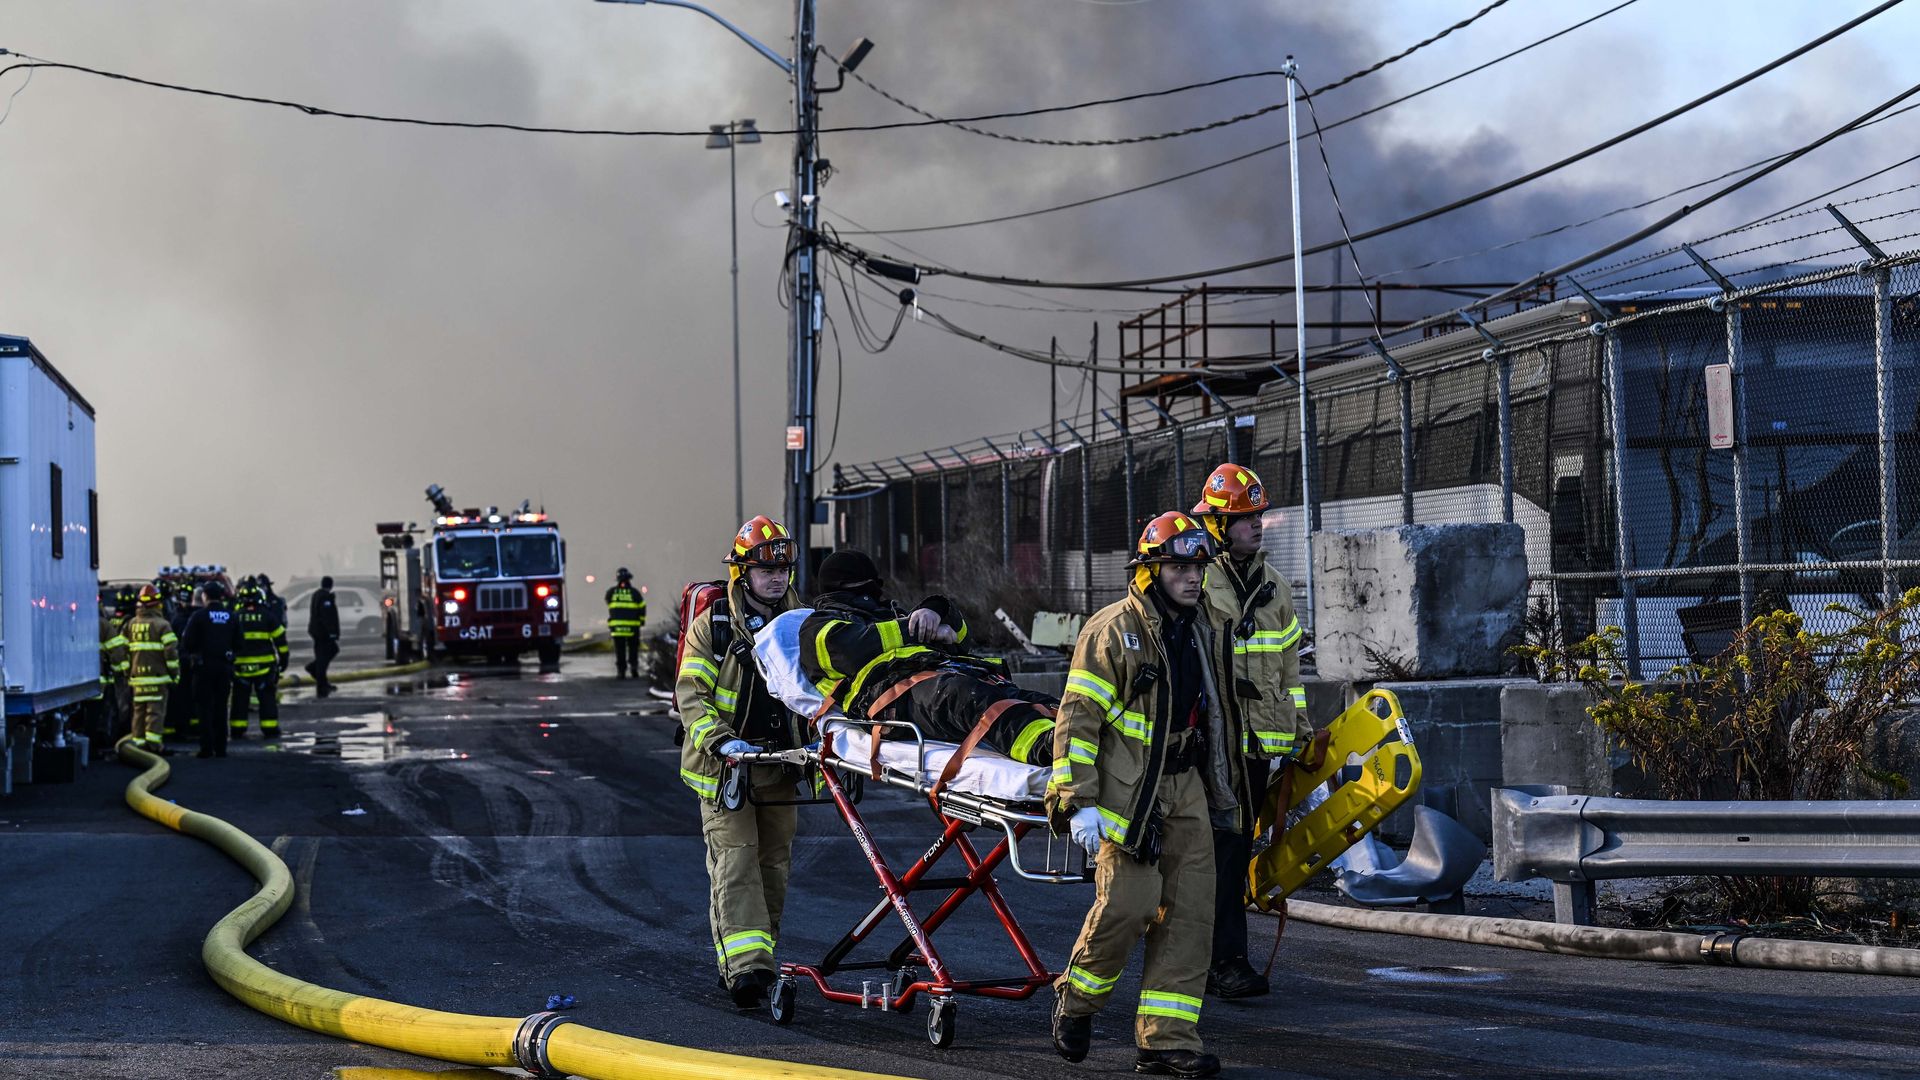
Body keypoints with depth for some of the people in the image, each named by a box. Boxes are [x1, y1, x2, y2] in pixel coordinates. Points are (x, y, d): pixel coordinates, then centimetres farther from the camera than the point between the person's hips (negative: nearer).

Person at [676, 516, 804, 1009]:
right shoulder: (712, 626, -4)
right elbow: (691, 693, -10)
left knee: (773, 865, 10)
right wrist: (719, 740, -26)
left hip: (779, 768, 5)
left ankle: (759, 955, 22)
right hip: (725, 766, -5)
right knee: (735, 862, -14)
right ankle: (744, 966, -23)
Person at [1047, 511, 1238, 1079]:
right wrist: (1078, 802, -18)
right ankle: (1077, 999, 9)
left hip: (1185, 790, 7)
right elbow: (1078, 717, -12)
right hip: (1126, 791, -7)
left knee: (1189, 913, 0)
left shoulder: (1198, 630, 15)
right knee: (1128, 902, -17)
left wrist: (1219, 788, 27)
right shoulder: (1112, 630, -9)